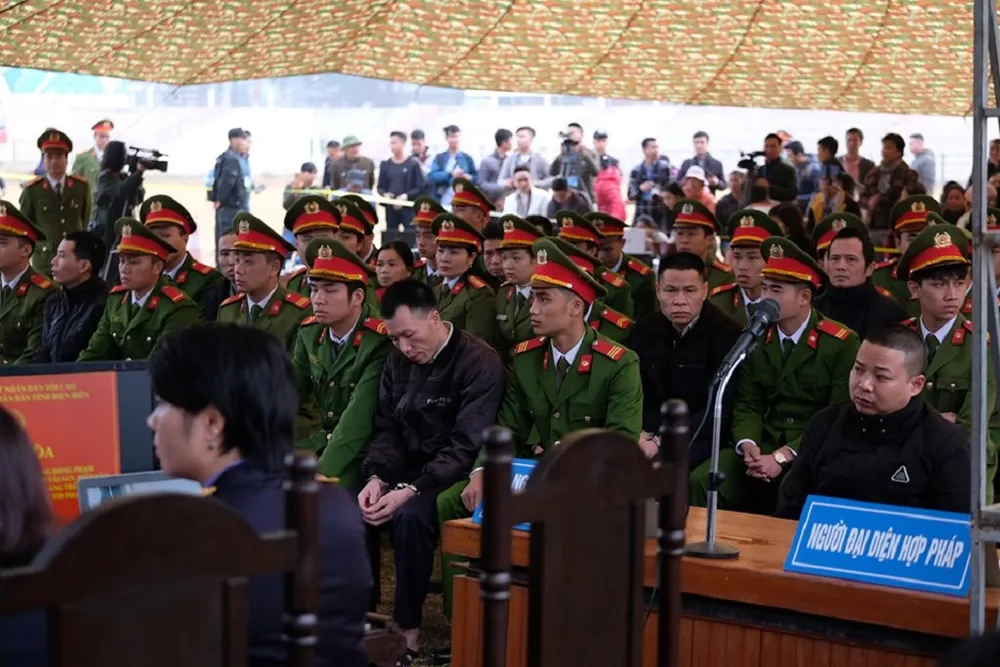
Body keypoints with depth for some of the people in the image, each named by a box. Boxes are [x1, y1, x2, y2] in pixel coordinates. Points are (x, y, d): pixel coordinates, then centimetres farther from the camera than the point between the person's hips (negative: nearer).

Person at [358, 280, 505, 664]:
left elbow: (467, 446, -23)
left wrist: (410, 491, -30)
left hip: (455, 476, -7)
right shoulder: (399, 361, 6)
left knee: (411, 516, -33)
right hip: (408, 468, 7)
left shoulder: (480, 363, -17)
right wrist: (376, 478, -13)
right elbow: (387, 428, 7)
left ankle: (408, 630, -20)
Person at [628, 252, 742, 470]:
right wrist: (640, 433, -14)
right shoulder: (643, 330, 6)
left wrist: (662, 441, -24)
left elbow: (719, 409, -17)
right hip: (651, 432, 5)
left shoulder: (725, 333, -10)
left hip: (702, 435, -5)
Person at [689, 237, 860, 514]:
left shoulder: (842, 344, -6)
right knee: (700, 481, -20)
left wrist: (783, 457, -18)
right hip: (763, 447, 5)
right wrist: (748, 446, -12)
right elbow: (747, 406, 11)